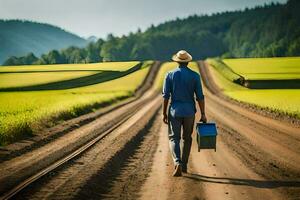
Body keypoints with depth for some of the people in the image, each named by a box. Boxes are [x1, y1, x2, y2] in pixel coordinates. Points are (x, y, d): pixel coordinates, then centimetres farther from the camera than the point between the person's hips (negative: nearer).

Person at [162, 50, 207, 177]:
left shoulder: (170, 75, -3)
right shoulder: (195, 76, -3)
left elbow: (166, 96, -5)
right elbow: (200, 97, -4)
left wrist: (164, 113, 3)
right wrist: (203, 114, 2)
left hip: (175, 111, -1)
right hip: (189, 112, 1)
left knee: (174, 139, 3)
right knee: (187, 138, 18)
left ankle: (178, 163, -20)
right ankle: (184, 165, 23)